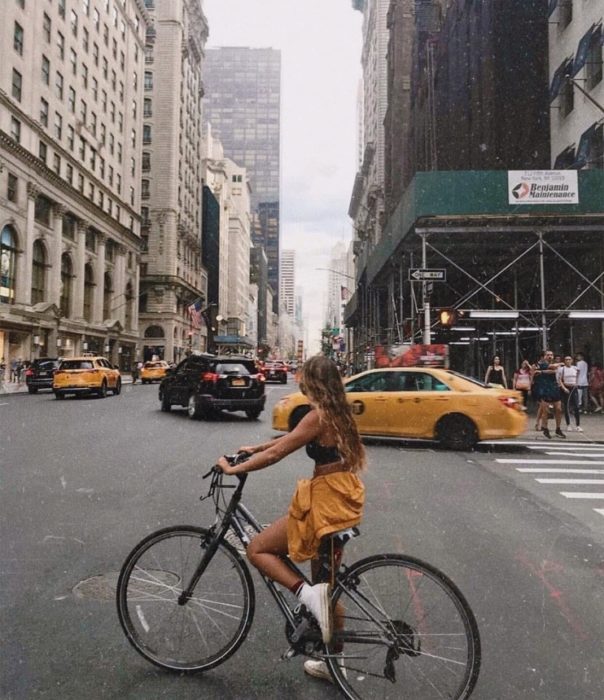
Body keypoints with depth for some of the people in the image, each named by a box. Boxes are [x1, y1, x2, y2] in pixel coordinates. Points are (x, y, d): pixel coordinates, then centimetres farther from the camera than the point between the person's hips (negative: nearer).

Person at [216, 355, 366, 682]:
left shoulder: (318, 415, -18)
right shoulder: (337, 412, 10)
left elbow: (276, 453, -18)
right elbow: (290, 439, 19)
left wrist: (233, 469, -8)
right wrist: (254, 448, 20)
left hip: (325, 502, -10)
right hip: (340, 500, 10)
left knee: (257, 549, 2)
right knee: (327, 585, 20)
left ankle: (307, 594, -14)